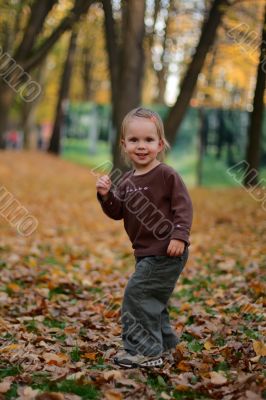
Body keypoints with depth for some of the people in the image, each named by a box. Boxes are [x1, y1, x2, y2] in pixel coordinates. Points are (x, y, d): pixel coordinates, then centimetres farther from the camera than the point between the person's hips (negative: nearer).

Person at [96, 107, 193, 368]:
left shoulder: (166, 175, -14)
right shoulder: (127, 180, 8)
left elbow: (183, 206, -16)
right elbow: (117, 212, 10)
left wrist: (179, 235, -25)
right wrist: (106, 195, -8)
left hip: (167, 252, -9)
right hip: (146, 253, 9)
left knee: (137, 293, -11)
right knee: (150, 298, 19)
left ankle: (145, 350, -3)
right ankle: (164, 343, 36)